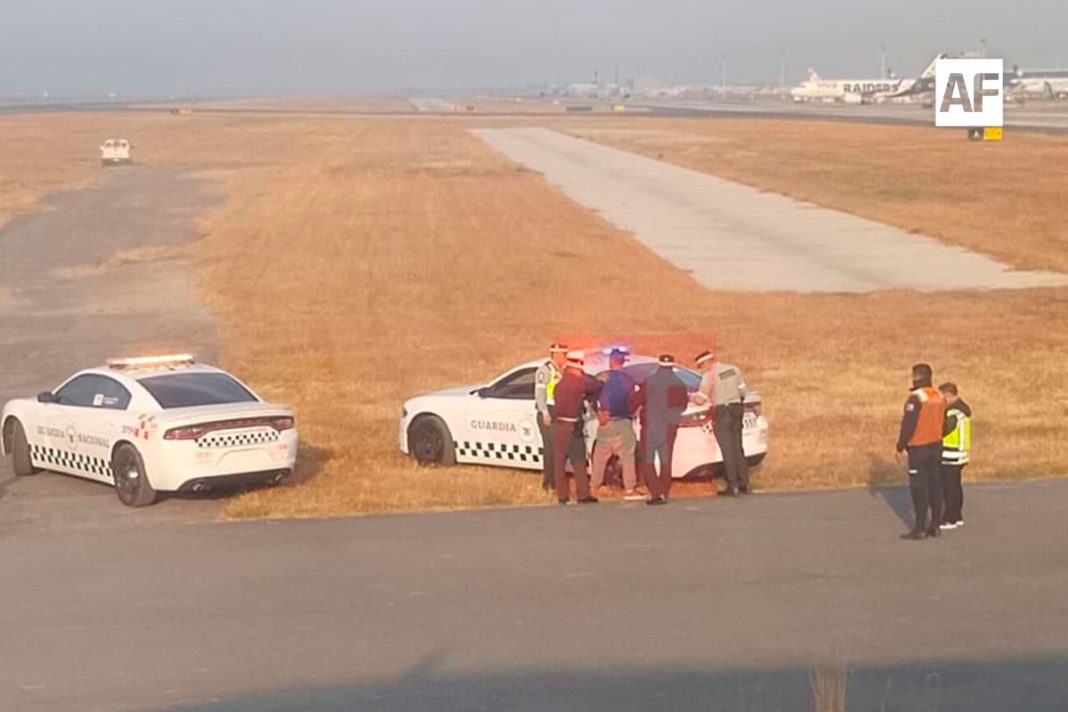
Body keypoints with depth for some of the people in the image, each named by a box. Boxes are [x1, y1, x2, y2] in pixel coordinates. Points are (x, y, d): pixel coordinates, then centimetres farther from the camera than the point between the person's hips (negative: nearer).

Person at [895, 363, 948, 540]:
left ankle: (919, 528, -4)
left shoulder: (916, 397, -16)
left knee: (919, 489, -4)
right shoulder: (939, 397, 7)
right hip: (936, 446, 7)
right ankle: (934, 525, 15)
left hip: (919, 448, -7)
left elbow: (908, 425, -17)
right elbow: (942, 423, 13)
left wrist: (900, 447, -10)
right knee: (935, 486, 10)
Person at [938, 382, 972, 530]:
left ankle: (949, 519, -1)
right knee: (955, 486, 16)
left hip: (951, 458, -10)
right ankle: (957, 516, 24)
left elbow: (940, 431, -23)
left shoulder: (953, 414, -20)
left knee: (949, 487, -4)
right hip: (960, 454, 10)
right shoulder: (962, 409, 11)